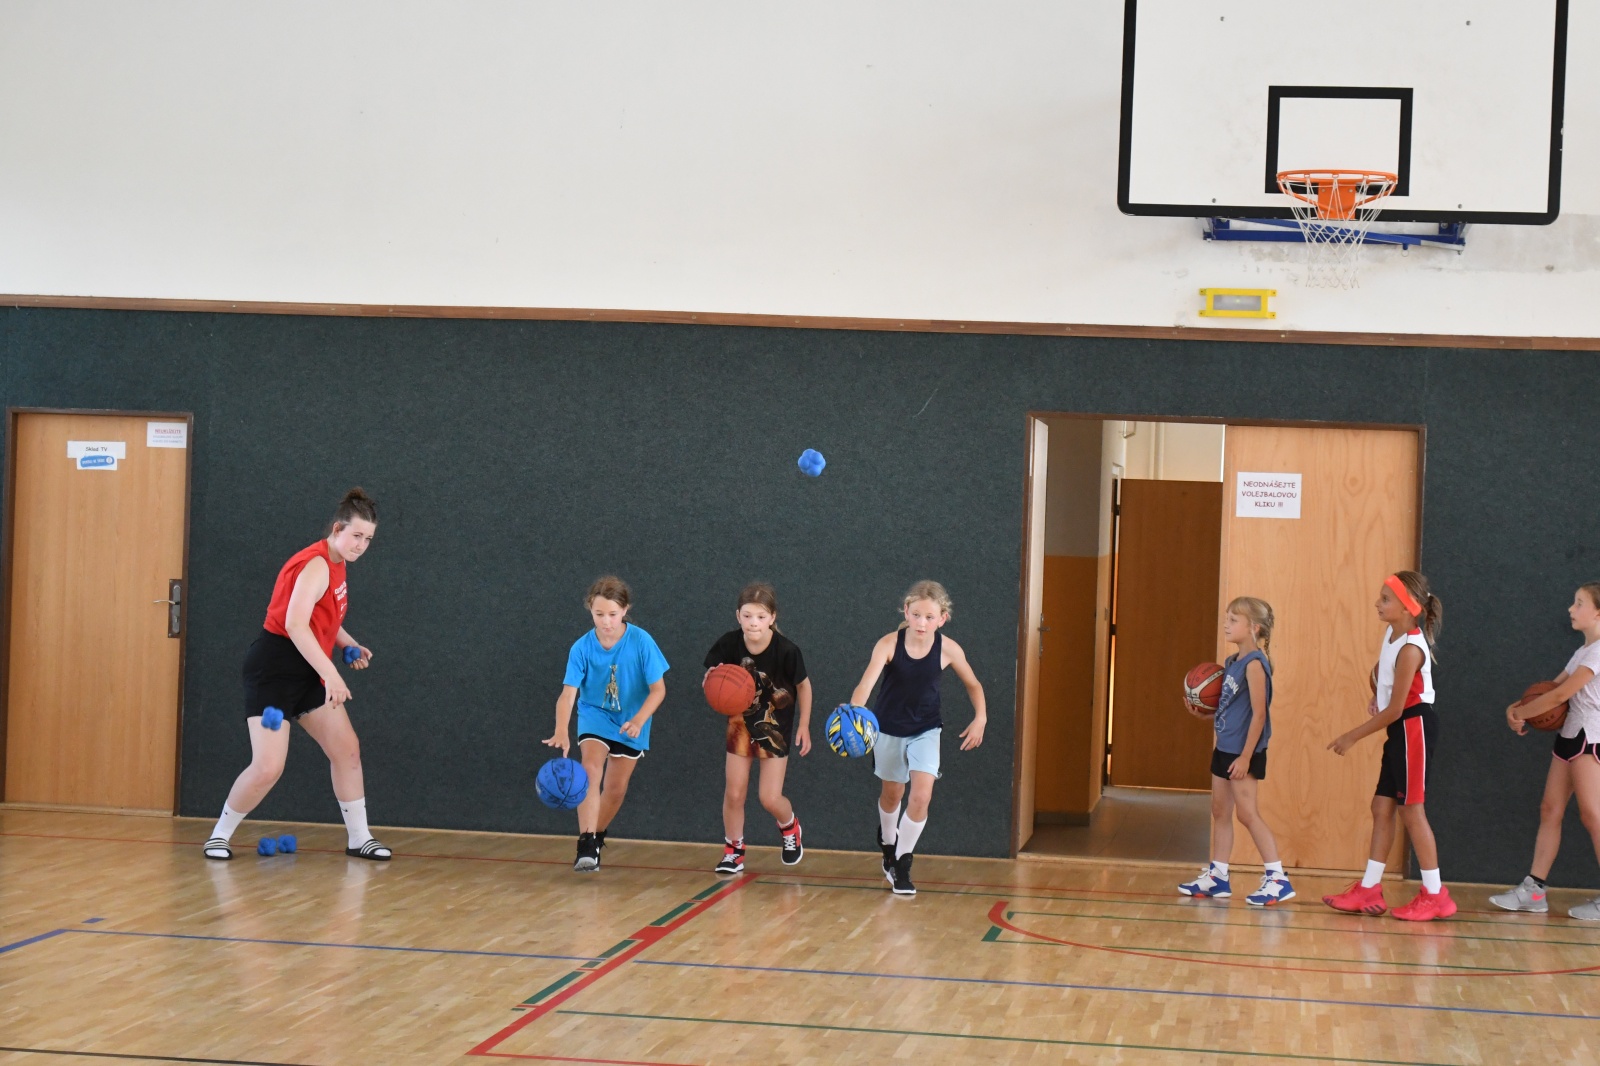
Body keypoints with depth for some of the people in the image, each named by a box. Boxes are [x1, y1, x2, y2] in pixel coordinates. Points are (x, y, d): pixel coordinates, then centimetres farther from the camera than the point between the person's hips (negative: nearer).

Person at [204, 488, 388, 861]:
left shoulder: (336, 564, 10)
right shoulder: (316, 565, -20)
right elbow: (295, 625, -32)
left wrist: (349, 645, 10)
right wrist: (331, 675, -37)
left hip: (308, 674, 10)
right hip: (274, 670, -10)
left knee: (347, 750, 7)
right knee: (267, 767, -14)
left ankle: (359, 838, 17)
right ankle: (220, 835, 7)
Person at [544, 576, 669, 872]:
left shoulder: (641, 641, -21)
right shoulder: (582, 647, -19)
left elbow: (658, 688, -17)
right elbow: (568, 694, -25)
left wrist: (639, 720, -33)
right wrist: (562, 731, -43)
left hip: (631, 722, 1)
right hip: (595, 715, -1)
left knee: (616, 787, 7)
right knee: (591, 770, -25)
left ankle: (597, 837, 34)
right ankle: (586, 846, -30)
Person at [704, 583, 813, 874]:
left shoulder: (786, 650, -24)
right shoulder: (729, 644, -19)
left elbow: (804, 686, -7)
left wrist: (804, 726, -4)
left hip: (776, 724, -2)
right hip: (741, 721, 2)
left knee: (770, 798, -5)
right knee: (734, 792, 0)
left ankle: (789, 826, 30)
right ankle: (733, 851, 21)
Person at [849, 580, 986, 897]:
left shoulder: (948, 649, -18)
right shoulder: (889, 644, -25)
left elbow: (973, 685, -1)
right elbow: (866, 683, -37)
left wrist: (980, 718, -16)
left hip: (925, 730, 0)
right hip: (888, 727, 0)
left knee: (921, 796, -14)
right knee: (892, 793, 18)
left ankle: (902, 863, 4)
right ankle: (888, 845, 48)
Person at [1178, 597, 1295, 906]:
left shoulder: (1254, 664, -16)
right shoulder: (1232, 662, 11)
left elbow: (1259, 713, -19)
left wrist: (1246, 756, -21)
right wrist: (1202, 714, 2)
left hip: (1243, 752, -10)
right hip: (1224, 747, 10)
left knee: (1247, 812, -9)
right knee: (1220, 811, 13)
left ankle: (1277, 879, -6)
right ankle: (1216, 877, 21)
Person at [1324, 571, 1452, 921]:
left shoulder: (1410, 649, -22)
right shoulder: (1392, 633, 5)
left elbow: (1394, 710, -21)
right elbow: (1381, 672, 28)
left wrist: (1353, 736, -14)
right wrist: (1376, 699, 11)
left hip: (1414, 728, -10)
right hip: (1399, 731, 10)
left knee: (1411, 810, -5)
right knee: (1382, 807, 10)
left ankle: (1435, 895, 1)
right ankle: (1369, 890, 15)